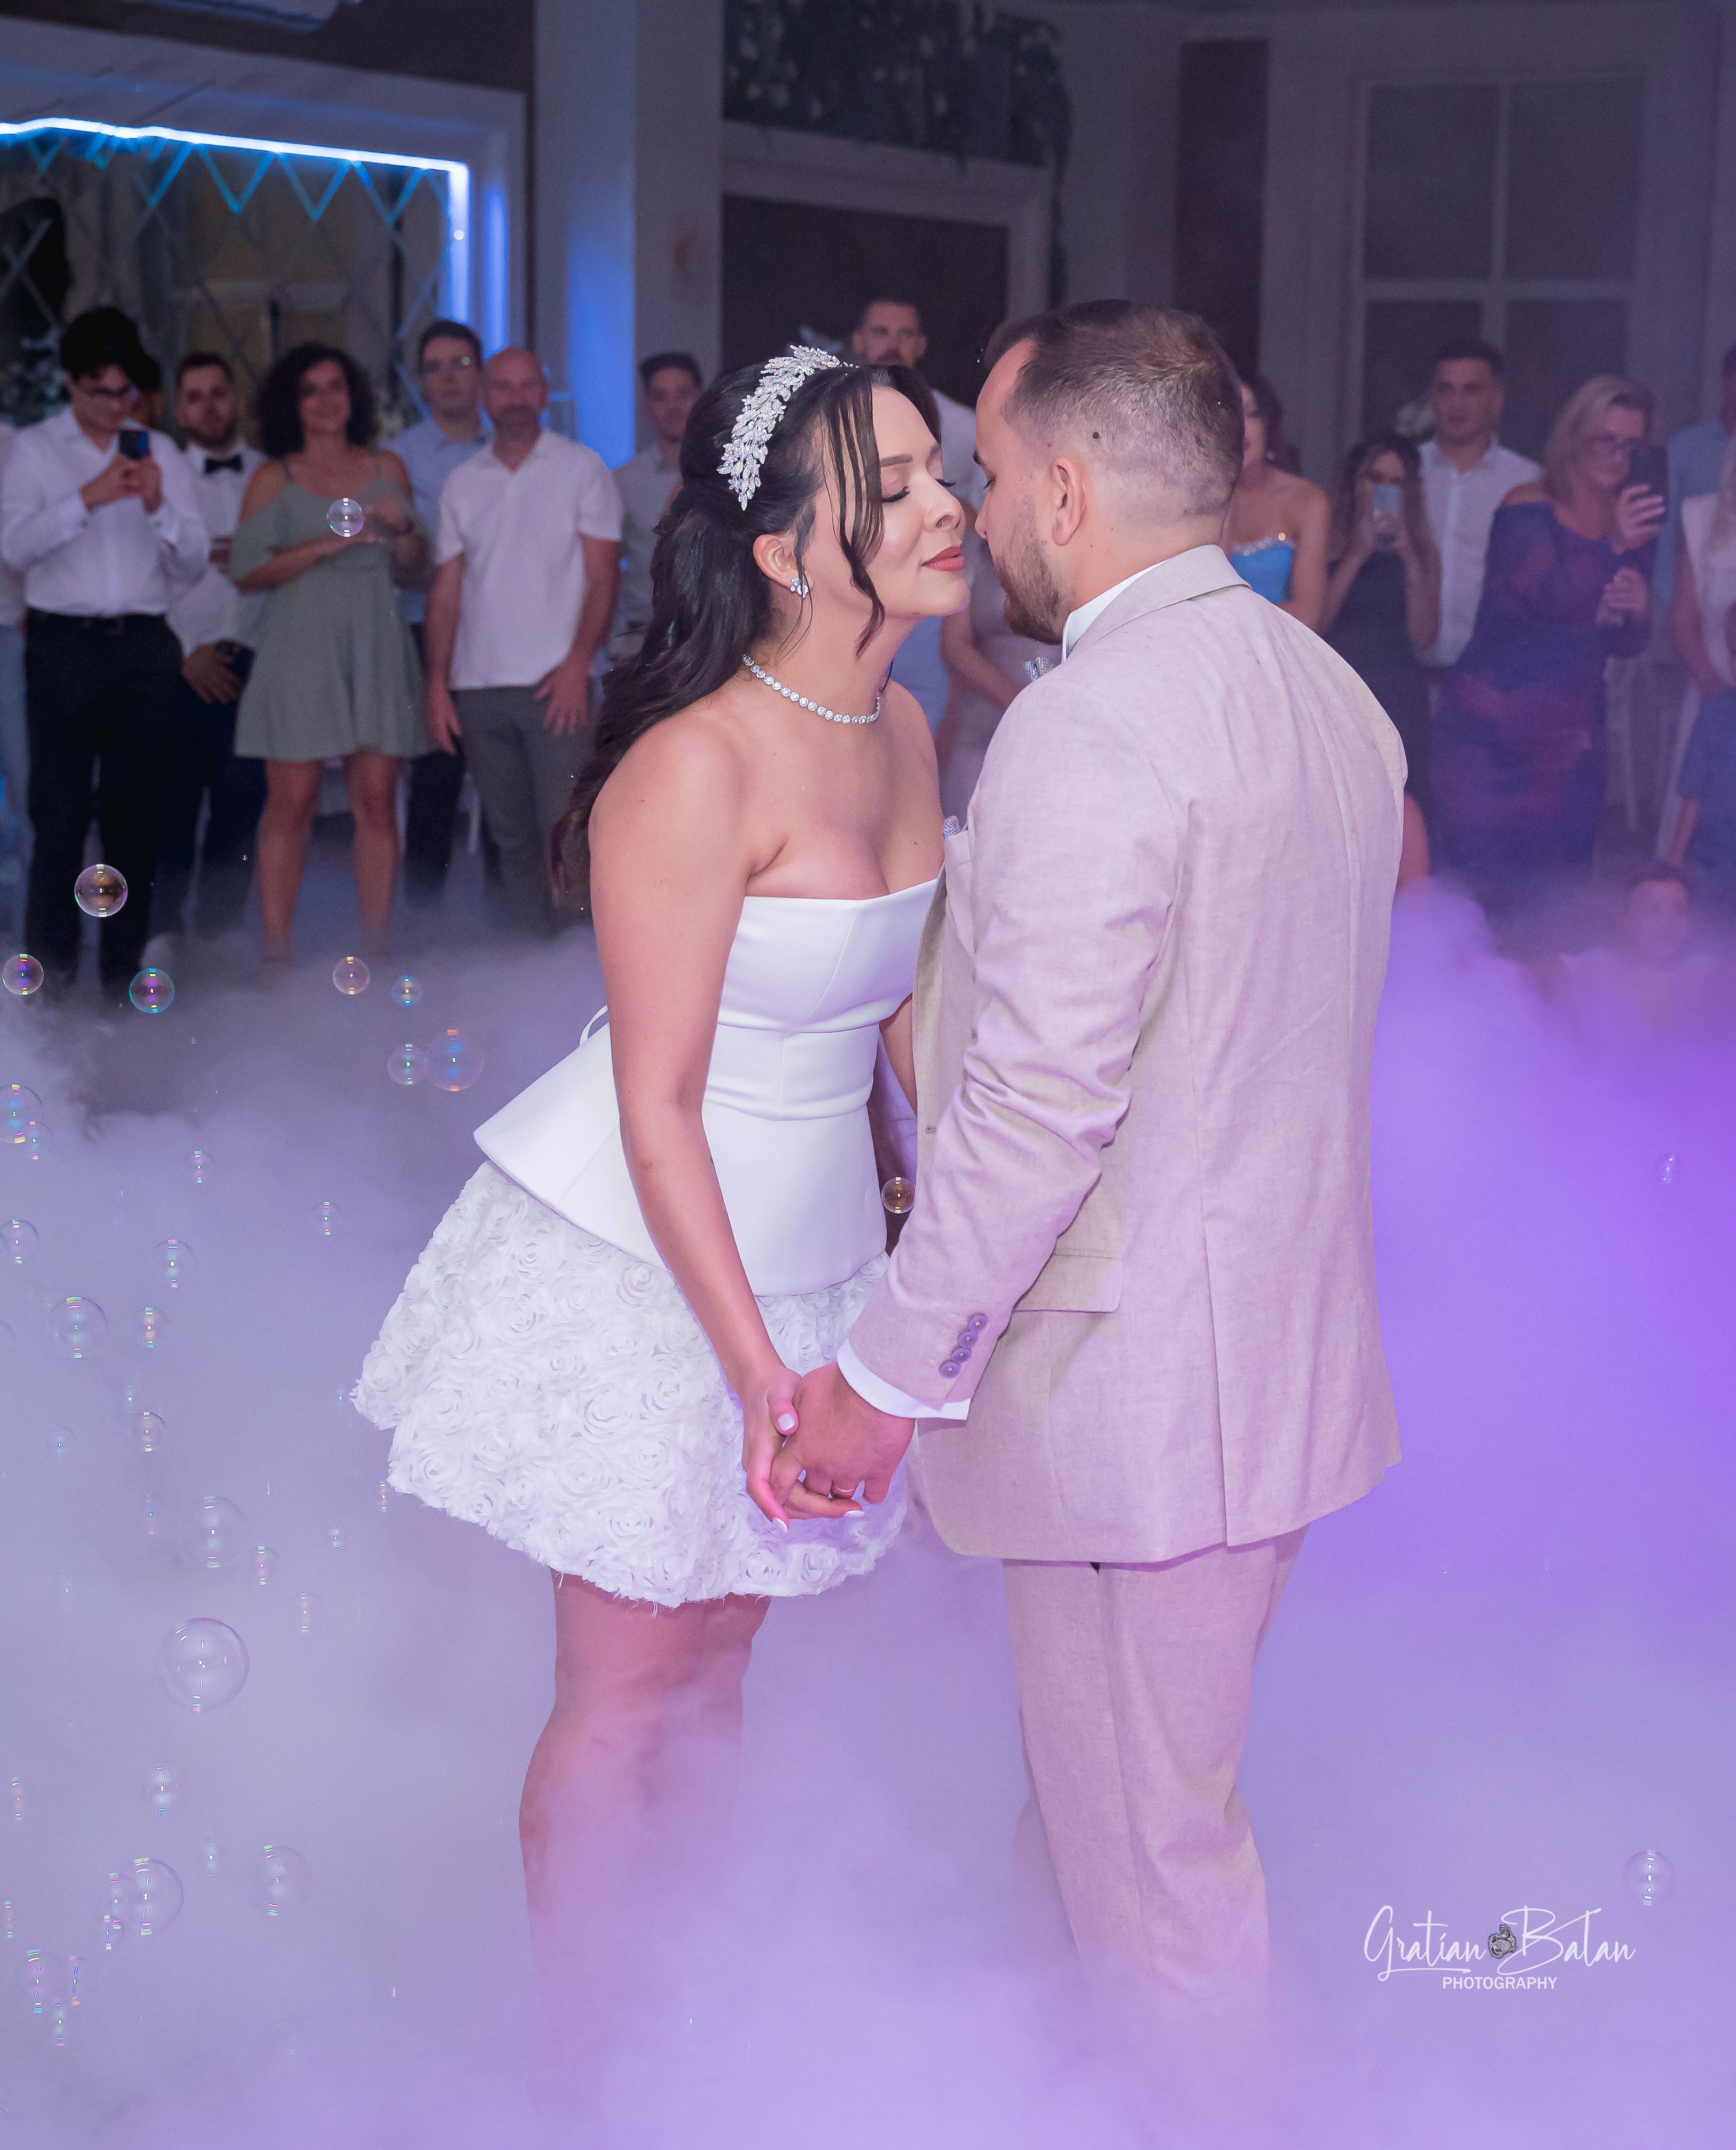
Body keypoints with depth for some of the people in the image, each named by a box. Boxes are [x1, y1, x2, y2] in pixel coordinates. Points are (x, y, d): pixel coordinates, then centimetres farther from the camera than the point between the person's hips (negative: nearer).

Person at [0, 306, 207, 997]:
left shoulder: (160, 453, 13)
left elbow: (193, 563, 8)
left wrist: (158, 506, -9)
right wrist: (88, 499, -18)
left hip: (144, 647, 2)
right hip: (64, 646, -2)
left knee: (136, 810, 4)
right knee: (60, 811, -3)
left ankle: (124, 969, 12)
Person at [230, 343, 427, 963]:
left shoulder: (388, 468, 15)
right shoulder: (273, 480, 6)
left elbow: (413, 568, 18)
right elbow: (246, 573, -2)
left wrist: (404, 527, -3)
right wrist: (324, 545, -10)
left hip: (374, 650, 3)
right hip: (300, 650, -2)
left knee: (377, 802, -2)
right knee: (291, 802, -6)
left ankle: (376, 951, 1)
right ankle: (277, 952, -3)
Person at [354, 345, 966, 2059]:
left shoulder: (899, 731, 0)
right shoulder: (693, 770, -24)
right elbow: (657, 1106, -21)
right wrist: (759, 1374, -20)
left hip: (803, 1243, 7)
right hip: (637, 1256, -7)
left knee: (719, 1656, 20)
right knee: (625, 1687, 7)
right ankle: (584, 2047, 27)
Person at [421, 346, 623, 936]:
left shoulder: (581, 468, 4)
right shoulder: (463, 483, 14)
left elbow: (604, 577, -2)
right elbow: (447, 588, 12)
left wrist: (577, 665, -14)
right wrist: (436, 684, 3)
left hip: (555, 686, -4)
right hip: (478, 687, 4)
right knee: (513, 839, 6)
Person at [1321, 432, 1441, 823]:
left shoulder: (1422, 553, 14)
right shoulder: (1329, 545, 6)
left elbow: (1423, 636, 2)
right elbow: (1314, 622, -7)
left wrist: (1409, 558, -5)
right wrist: (1358, 553, -7)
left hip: (1398, 699, 2)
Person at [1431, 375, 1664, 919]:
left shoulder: (1627, 523, 12)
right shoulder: (1528, 509, -4)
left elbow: (1628, 645, 16)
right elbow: (1553, 598, -20)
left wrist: (1635, 614, -7)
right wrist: (1613, 547, -33)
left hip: (1572, 734, 6)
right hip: (1494, 726, -5)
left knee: (1559, 887, 1)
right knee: (1480, 880, -11)